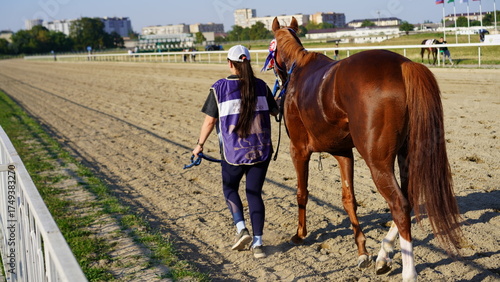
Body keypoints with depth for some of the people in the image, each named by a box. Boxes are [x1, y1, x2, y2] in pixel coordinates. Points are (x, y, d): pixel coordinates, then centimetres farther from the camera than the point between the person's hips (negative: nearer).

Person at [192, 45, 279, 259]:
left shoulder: (219, 88, -8)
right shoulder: (261, 86, 0)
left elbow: (209, 121, -6)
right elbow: (275, 112, 13)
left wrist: (200, 144, 8)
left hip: (233, 151, -2)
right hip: (261, 150, 2)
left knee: (230, 188, 20)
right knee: (254, 193, 10)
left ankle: (241, 228, 1)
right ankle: (257, 243, 7)